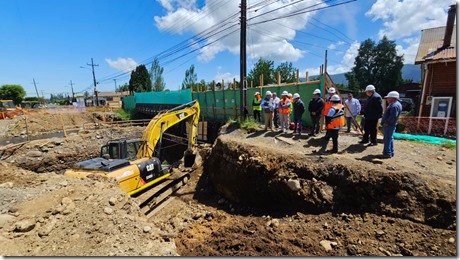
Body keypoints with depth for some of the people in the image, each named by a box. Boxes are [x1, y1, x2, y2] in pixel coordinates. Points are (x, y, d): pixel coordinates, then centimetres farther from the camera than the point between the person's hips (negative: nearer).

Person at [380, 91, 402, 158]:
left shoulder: (395, 105, -18)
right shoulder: (393, 104, 16)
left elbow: (393, 116, -25)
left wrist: (387, 122, -17)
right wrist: (385, 122, 15)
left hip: (389, 125, -11)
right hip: (389, 125, 11)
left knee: (387, 139, -6)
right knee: (390, 138, 16)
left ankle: (388, 153, -2)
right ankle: (391, 152, 24)